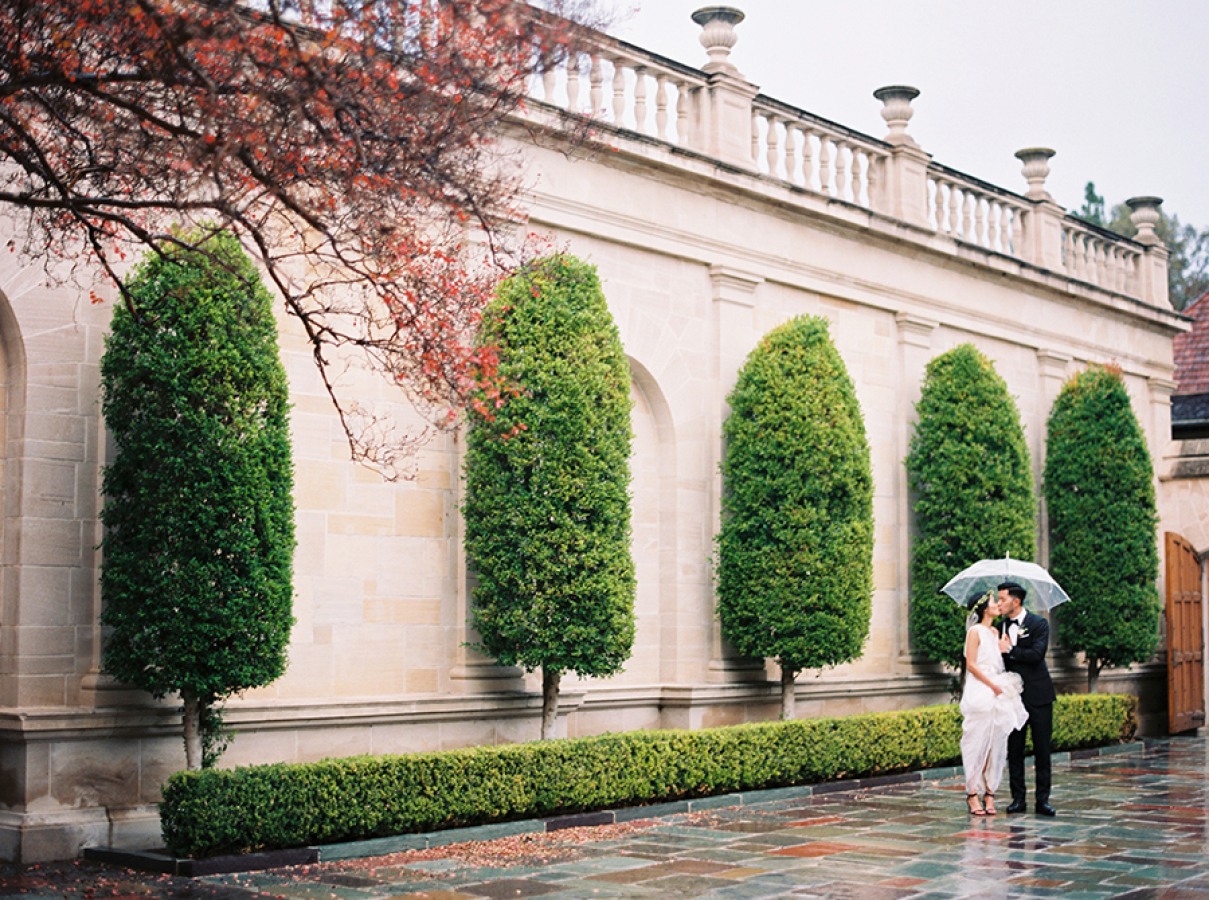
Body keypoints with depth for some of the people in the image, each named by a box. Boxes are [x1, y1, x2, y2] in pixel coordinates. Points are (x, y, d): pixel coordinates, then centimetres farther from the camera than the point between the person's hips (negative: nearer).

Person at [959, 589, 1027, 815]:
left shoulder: (996, 633, 16)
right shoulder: (975, 631, -5)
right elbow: (971, 664, -11)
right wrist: (992, 685, -12)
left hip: (998, 693, 7)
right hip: (979, 693, -7)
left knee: (995, 743, 4)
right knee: (978, 743, -6)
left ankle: (989, 792, 7)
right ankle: (973, 793, -2)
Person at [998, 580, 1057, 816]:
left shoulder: (1038, 624, -5)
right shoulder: (1002, 625, 9)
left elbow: (1036, 654, -19)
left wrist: (1009, 650, -16)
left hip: (1038, 695, -4)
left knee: (1042, 748, 0)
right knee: (1014, 749, 4)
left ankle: (1042, 799, 6)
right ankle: (1018, 798, 11)